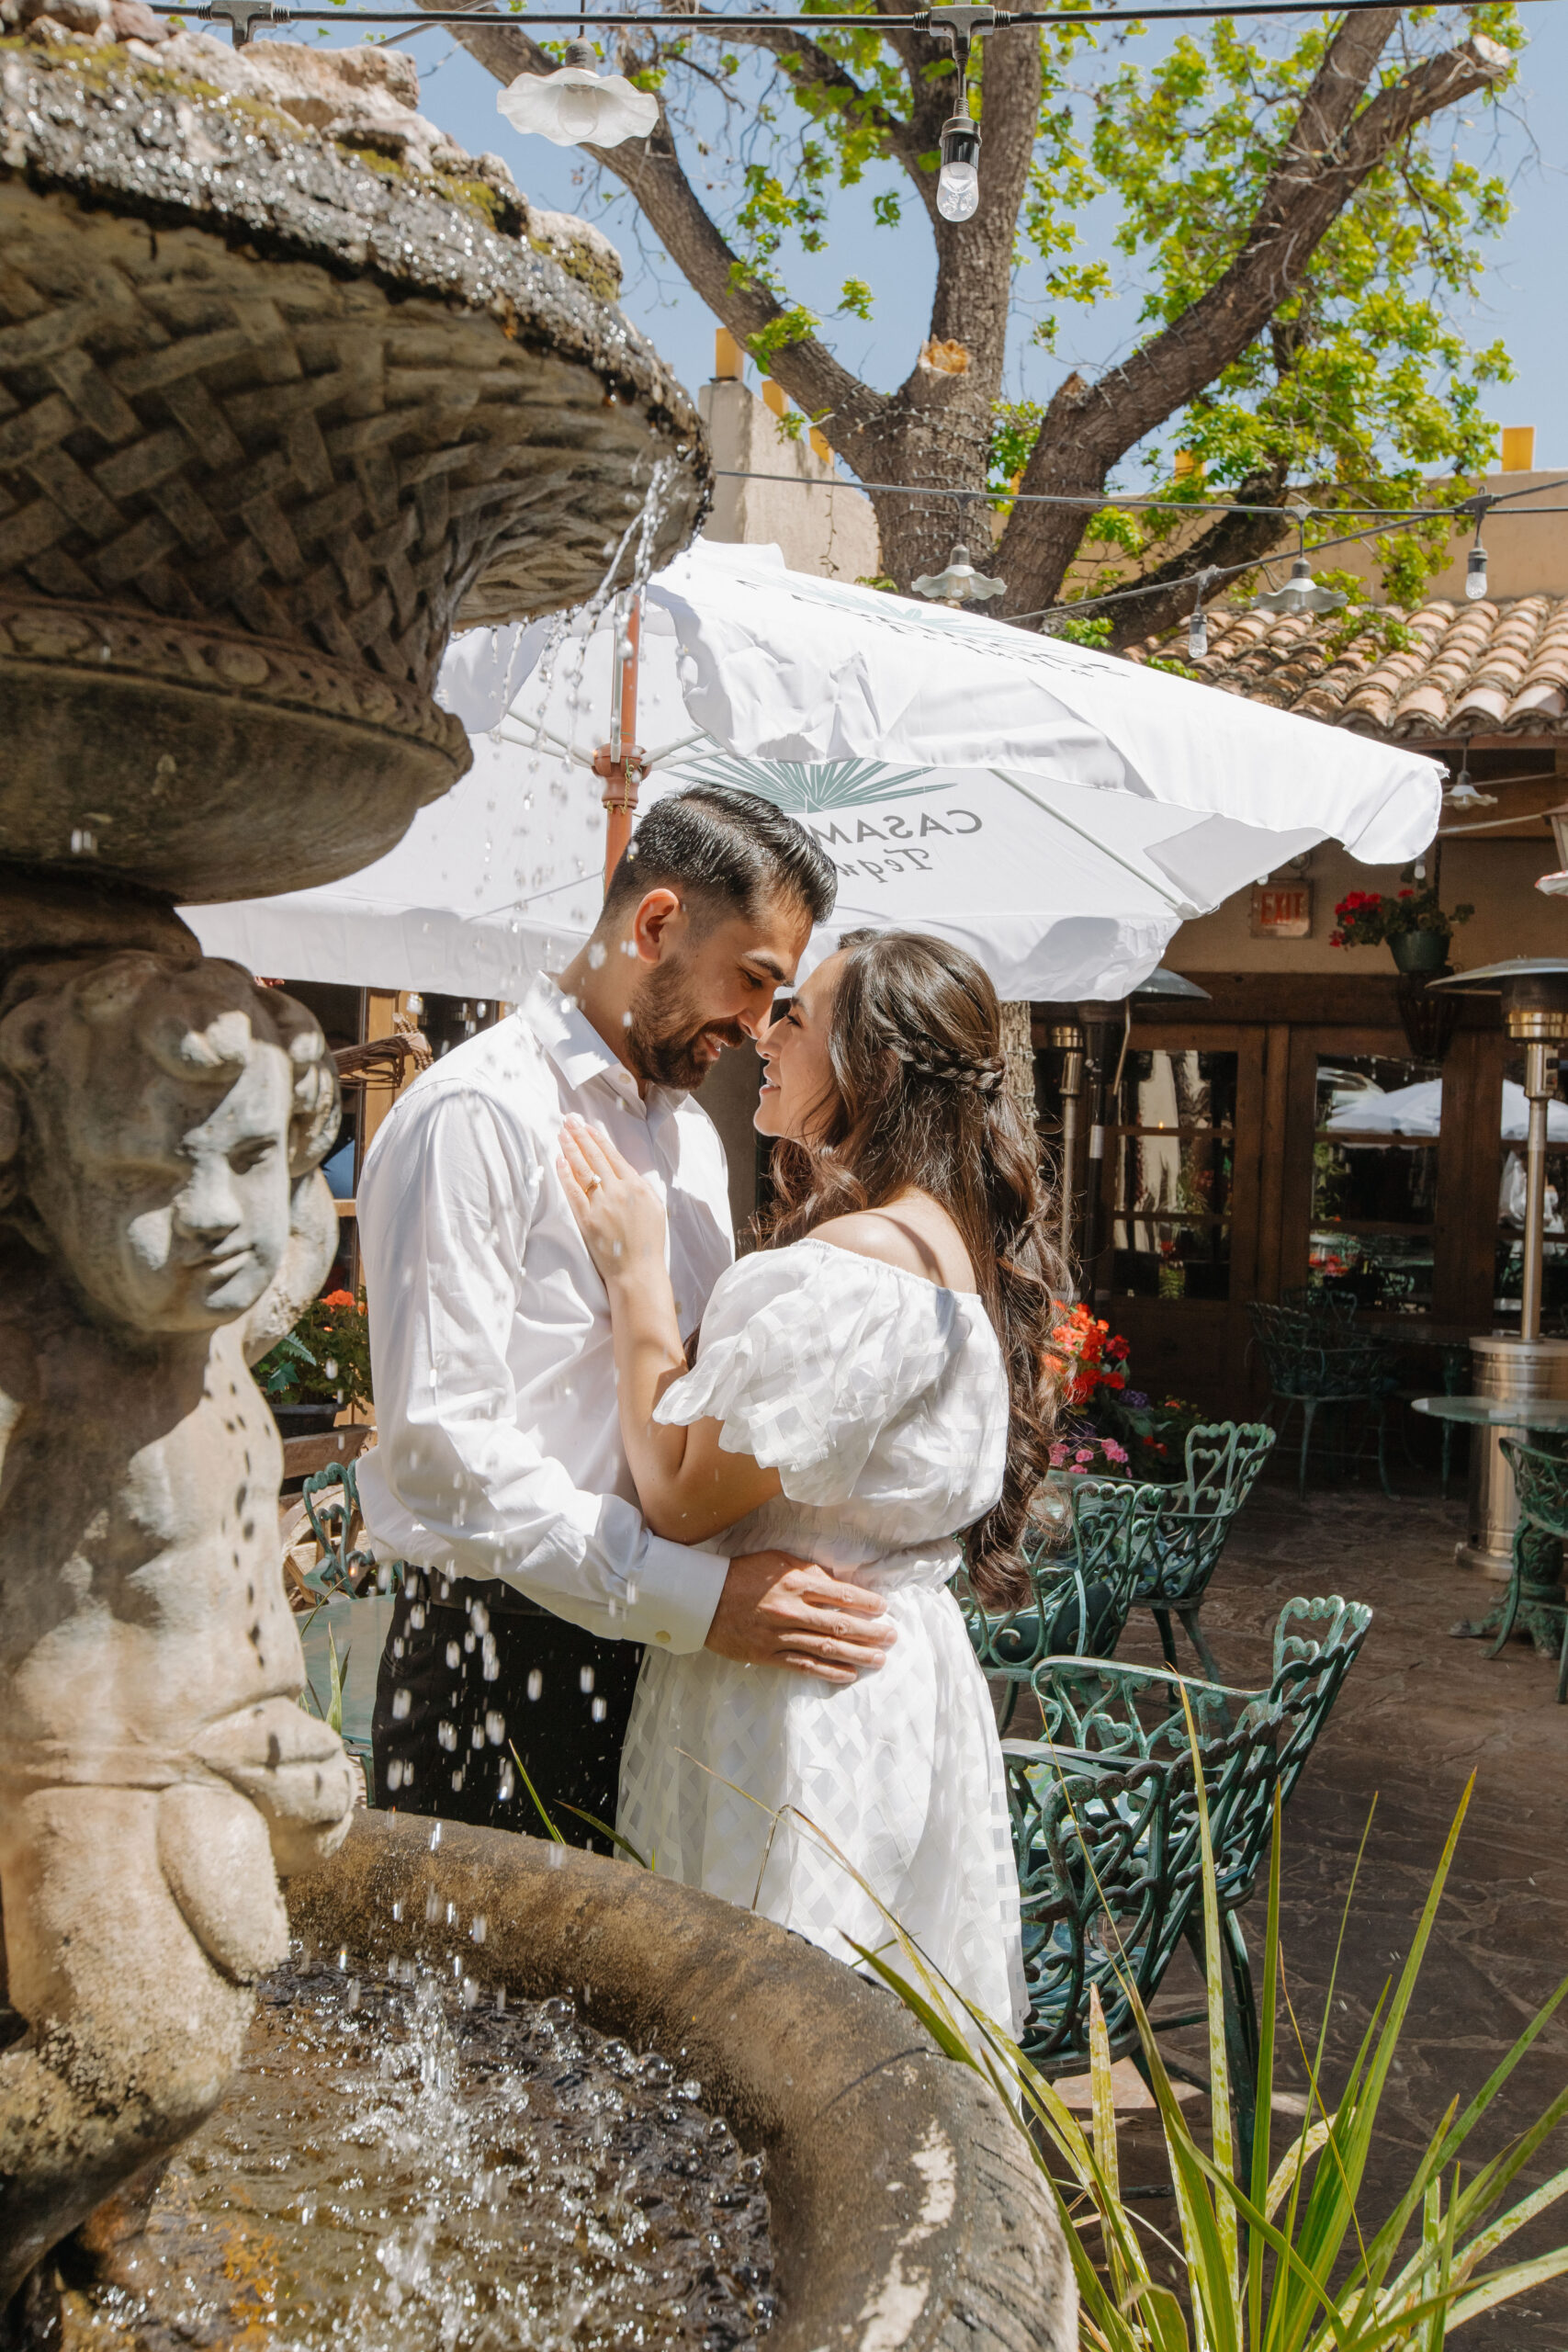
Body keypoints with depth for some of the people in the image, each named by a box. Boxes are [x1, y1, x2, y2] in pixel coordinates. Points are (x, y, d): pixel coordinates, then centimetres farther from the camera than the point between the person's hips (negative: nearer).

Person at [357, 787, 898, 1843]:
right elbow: (441, 1449, -21)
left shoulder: (693, 1133, 15)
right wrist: (697, 1595, -26)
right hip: (505, 1653, -7)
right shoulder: (476, 1115, -14)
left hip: (661, 1638, 7)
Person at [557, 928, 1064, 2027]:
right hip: (899, 1676, 10)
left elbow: (682, 1494, -19)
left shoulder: (856, 1266, -24)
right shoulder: (951, 1238, 8)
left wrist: (638, 1270, -12)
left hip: (805, 1711, -10)